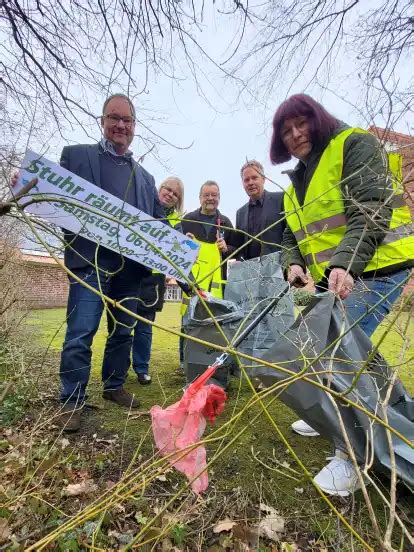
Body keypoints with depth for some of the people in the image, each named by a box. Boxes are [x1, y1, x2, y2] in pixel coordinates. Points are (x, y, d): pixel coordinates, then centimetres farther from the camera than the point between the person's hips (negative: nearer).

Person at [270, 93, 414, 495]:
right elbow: (291, 237, 10)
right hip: (330, 278, 8)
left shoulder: (355, 145, -4)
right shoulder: (295, 184, 18)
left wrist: (345, 265, -33)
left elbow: (370, 211, -19)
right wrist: (293, 265, -12)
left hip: (375, 269, -8)